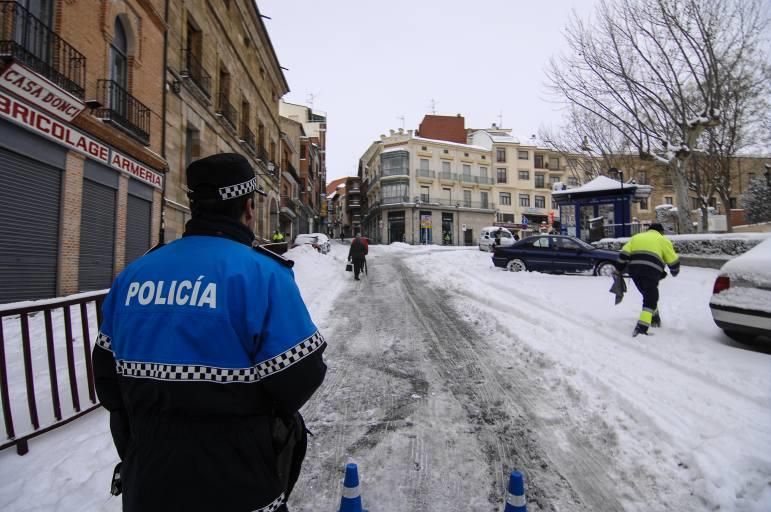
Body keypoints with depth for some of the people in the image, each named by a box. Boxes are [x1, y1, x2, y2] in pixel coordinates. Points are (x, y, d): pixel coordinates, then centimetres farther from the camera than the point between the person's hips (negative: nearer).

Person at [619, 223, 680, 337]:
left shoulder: (636, 237, 27)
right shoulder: (663, 240, 18)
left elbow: (624, 253, 12)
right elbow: (673, 260, 12)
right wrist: (674, 272, 31)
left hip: (634, 268, 4)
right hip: (651, 270, -4)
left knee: (648, 294, 24)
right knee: (651, 298, 0)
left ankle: (654, 318, 36)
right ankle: (642, 326, -13)